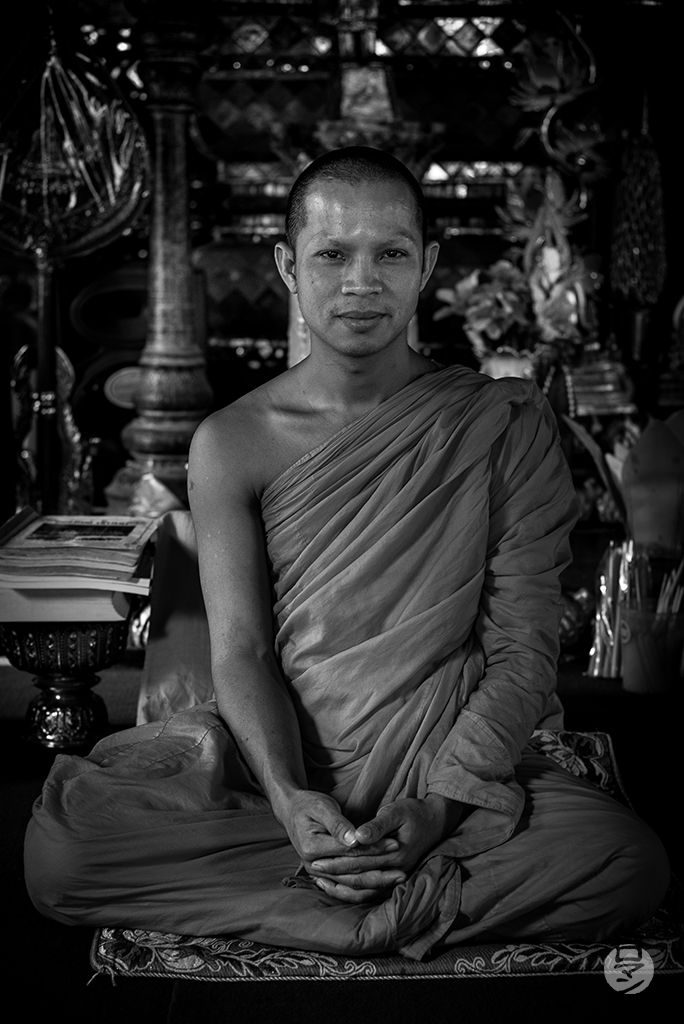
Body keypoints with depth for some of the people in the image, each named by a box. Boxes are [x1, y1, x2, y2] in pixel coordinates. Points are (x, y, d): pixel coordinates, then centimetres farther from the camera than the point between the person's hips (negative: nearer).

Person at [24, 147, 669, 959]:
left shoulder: (503, 425, -1)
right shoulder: (231, 444, 1)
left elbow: (524, 651, -3)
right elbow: (240, 650, -3)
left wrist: (438, 805, -17)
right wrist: (289, 801, -21)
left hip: (453, 765, -1)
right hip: (274, 762, 1)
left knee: (629, 865, -29)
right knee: (57, 846, -25)